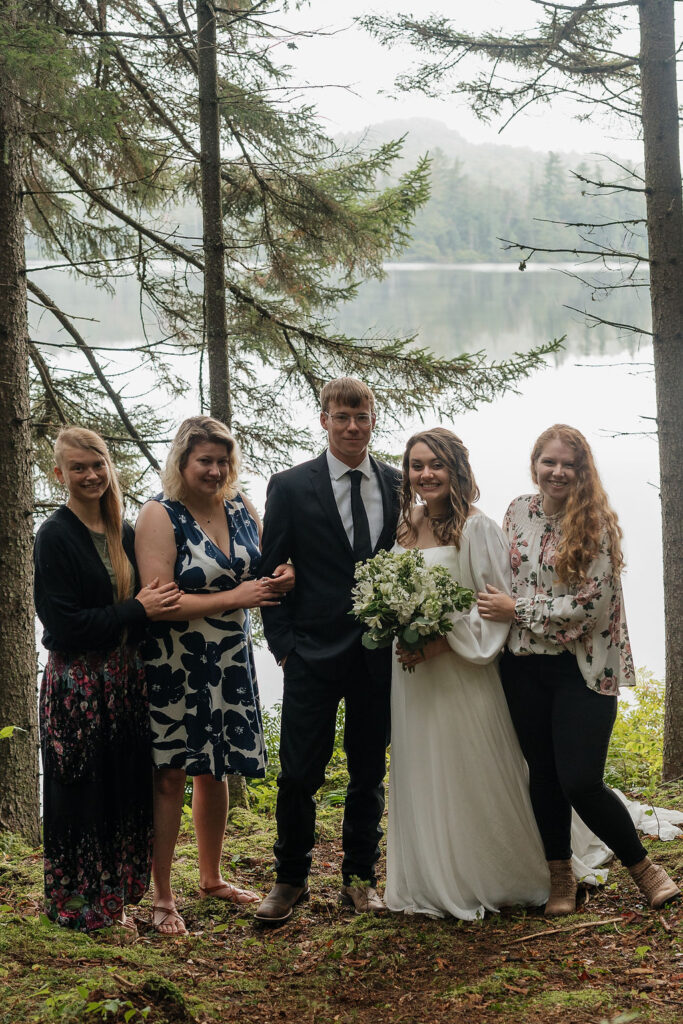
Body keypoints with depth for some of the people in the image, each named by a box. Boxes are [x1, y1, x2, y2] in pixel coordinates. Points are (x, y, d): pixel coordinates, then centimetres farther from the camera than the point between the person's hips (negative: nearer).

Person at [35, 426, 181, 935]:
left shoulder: (123, 533, 10)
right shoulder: (56, 536, -11)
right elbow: (65, 625, -17)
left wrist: (156, 604, 3)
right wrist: (136, 611, -15)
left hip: (125, 679, 7)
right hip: (77, 686, -6)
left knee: (125, 791, 10)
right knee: (82, 794, 2)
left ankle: (113, 899, 23)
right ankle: (78, 904, 15)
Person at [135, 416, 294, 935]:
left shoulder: (241, 506, 4)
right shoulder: (159, 516, -14)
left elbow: (261, 568, 19)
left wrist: (280, 578, -5)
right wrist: (234, 598, -22)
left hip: (230, 661, 6)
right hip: (174, 665, -6)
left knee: (215, 771, 16)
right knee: (171, 776, -1)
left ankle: (212, 878, 33)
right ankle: (163, 898, 9)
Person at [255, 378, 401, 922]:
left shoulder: (400, 485, 6)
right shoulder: (290, 487, -2)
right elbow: (270, 573, 0)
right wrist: (284, 646, -6)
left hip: (381, 656, 3)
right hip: (314, 654, -2)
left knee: (370, 774, 12)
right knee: (299, 776, -1)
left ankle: (360, 877, 25)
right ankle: (291, 879, 16)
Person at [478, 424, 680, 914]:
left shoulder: (597, 522, -10)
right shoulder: (518, 512, 5)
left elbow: (591, 603, -16)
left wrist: (516, 610, -13)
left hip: (582, 667, -4)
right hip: (525, 666, 5)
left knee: (580, 782, -10)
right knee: (543, 776, 9)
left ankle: (642, 865, 12)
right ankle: (561, 876, 25)